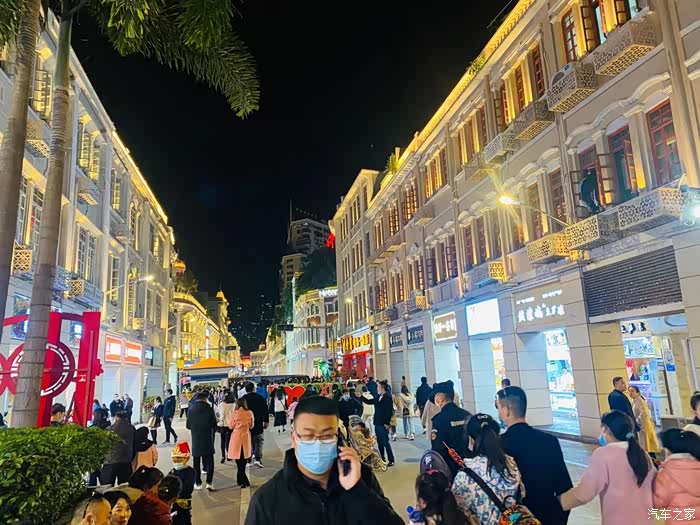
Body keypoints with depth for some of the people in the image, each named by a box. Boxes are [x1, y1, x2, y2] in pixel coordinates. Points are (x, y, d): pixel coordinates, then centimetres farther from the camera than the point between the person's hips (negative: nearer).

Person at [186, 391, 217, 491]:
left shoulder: (191, 409, -6)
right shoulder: (209, 409, -10)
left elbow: (188, 426, 0)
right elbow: (214, 424, -4)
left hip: (195, 439, 2)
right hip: (207, 439, -2)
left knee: (197, 462, 13)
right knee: (209, 461, 7)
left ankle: (197, 483, 18)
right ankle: (209, 482, -1)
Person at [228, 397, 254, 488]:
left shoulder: (234, 413, -12)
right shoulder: (249, 413, -5)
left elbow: (230, 426, -3)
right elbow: (251, 426, 4)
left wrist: (229, 416, 9)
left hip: (236, 438, -3)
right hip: (246, 437, 3)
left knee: (239, 462, 4)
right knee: (243, 462, 16)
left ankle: (245, 482, -1)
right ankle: (240, 480, 25)